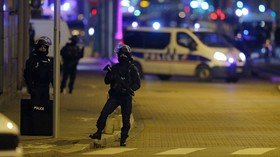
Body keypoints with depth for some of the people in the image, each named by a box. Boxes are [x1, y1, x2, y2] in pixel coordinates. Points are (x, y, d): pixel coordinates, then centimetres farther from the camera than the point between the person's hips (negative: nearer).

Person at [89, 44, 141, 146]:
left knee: (126, 119, -2)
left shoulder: (132, 69, 2)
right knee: (104, 113, -14)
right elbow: (107, 81, 6)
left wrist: (129, 89, -22)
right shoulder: (115, 67, 8)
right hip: (114, 96, 2)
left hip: (126, 97, -2)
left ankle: (123, 139, 9)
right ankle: (99, 132, -6)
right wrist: (110, 73, -13)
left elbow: (137, 84, -3)